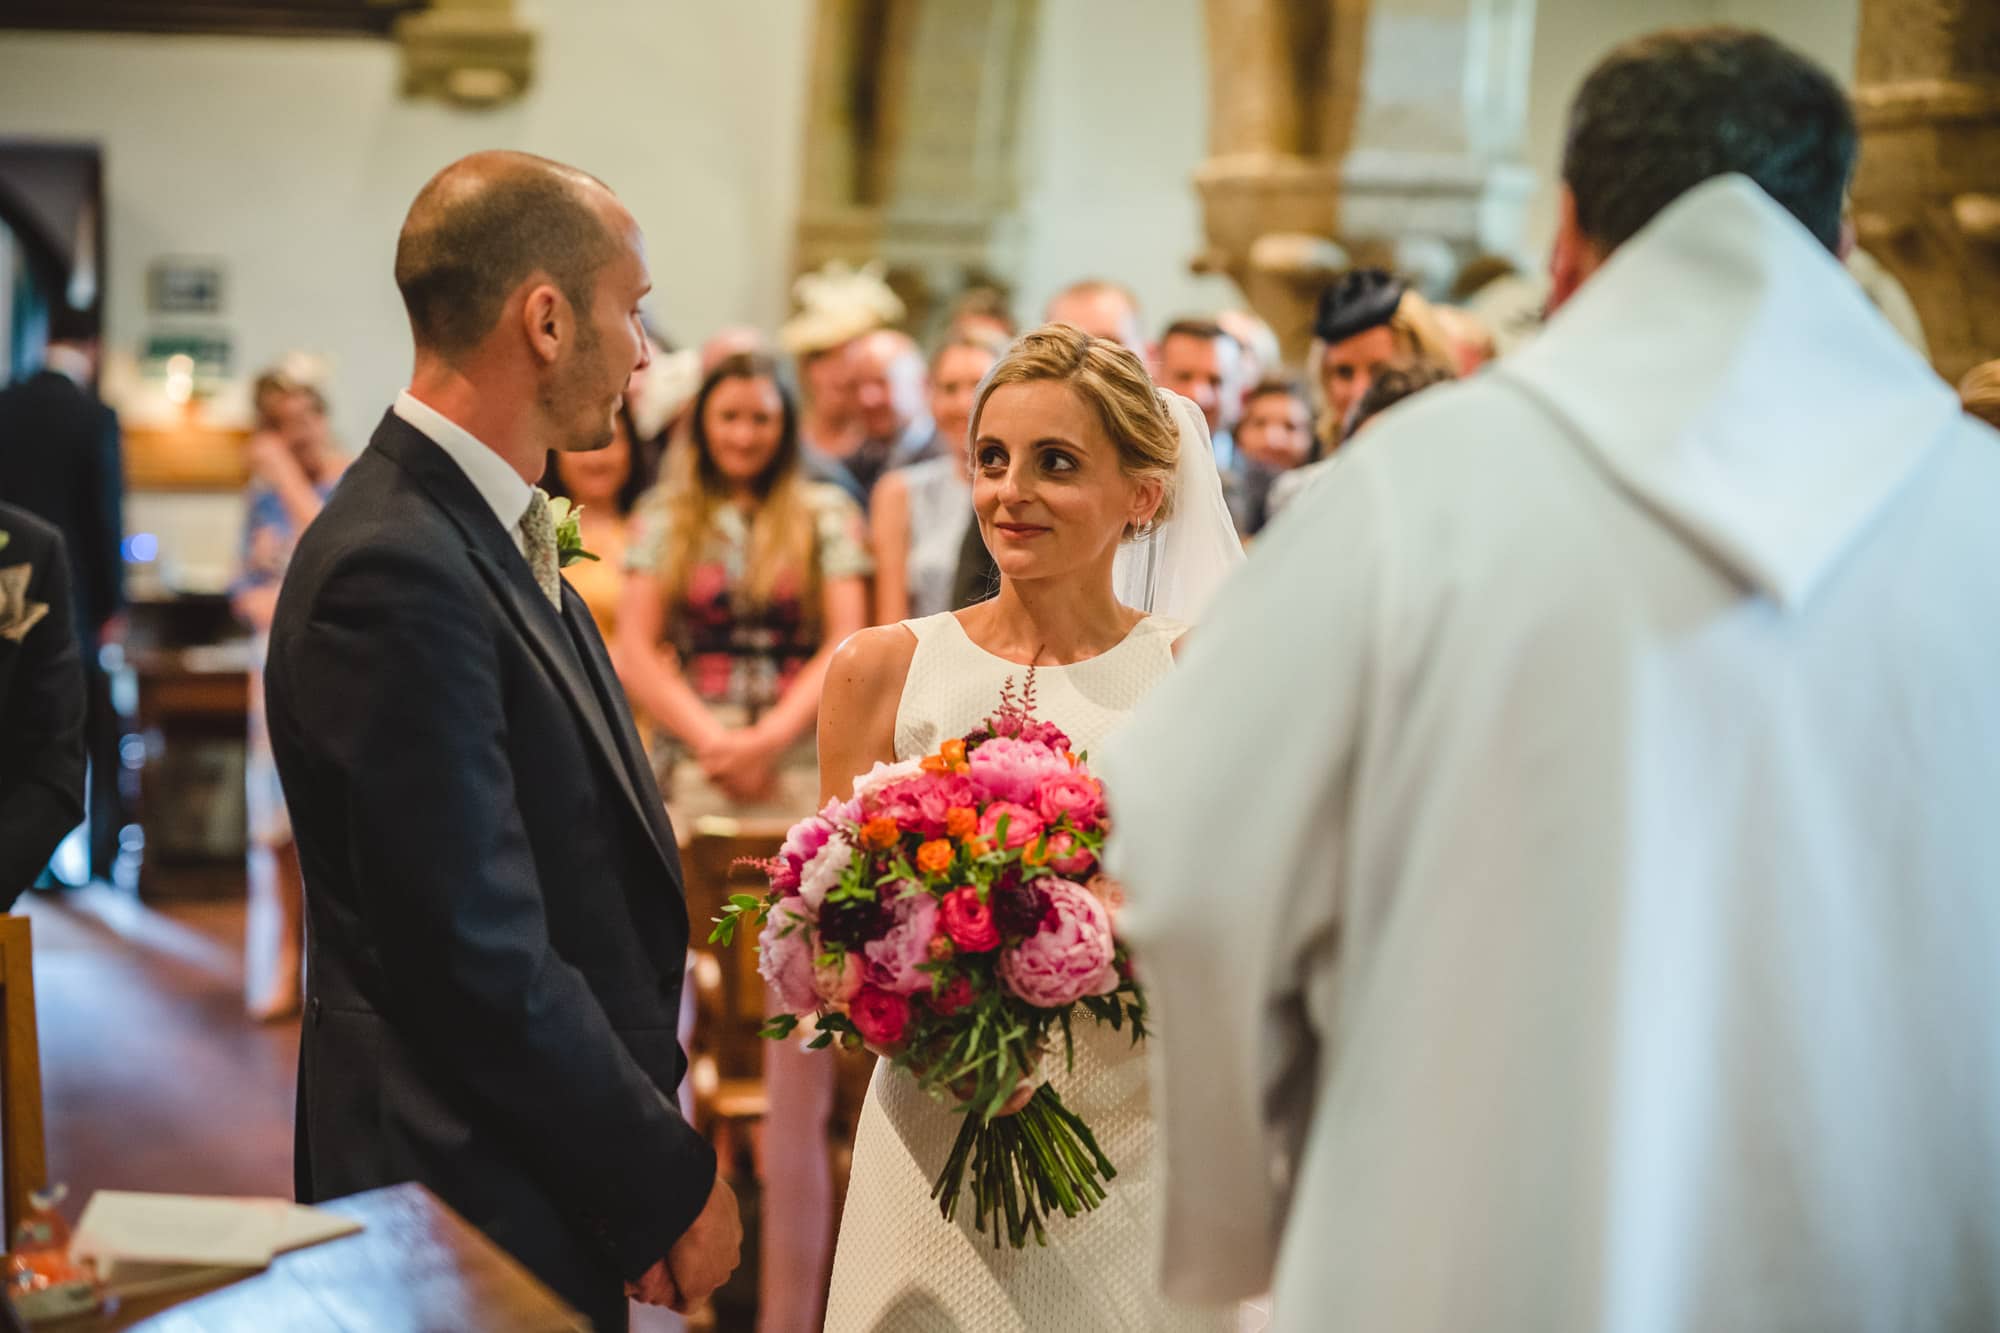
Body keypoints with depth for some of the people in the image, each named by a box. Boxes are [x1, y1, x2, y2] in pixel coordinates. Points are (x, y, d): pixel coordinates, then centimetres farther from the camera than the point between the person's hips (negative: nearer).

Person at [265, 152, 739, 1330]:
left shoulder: (490, 531, 10)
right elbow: (483, 961, -23)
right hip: (479, 1198, -9)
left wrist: (650, 1135, 7)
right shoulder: (398, 574, -21)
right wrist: (673, 1180, -13)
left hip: (573, 1180, 9)